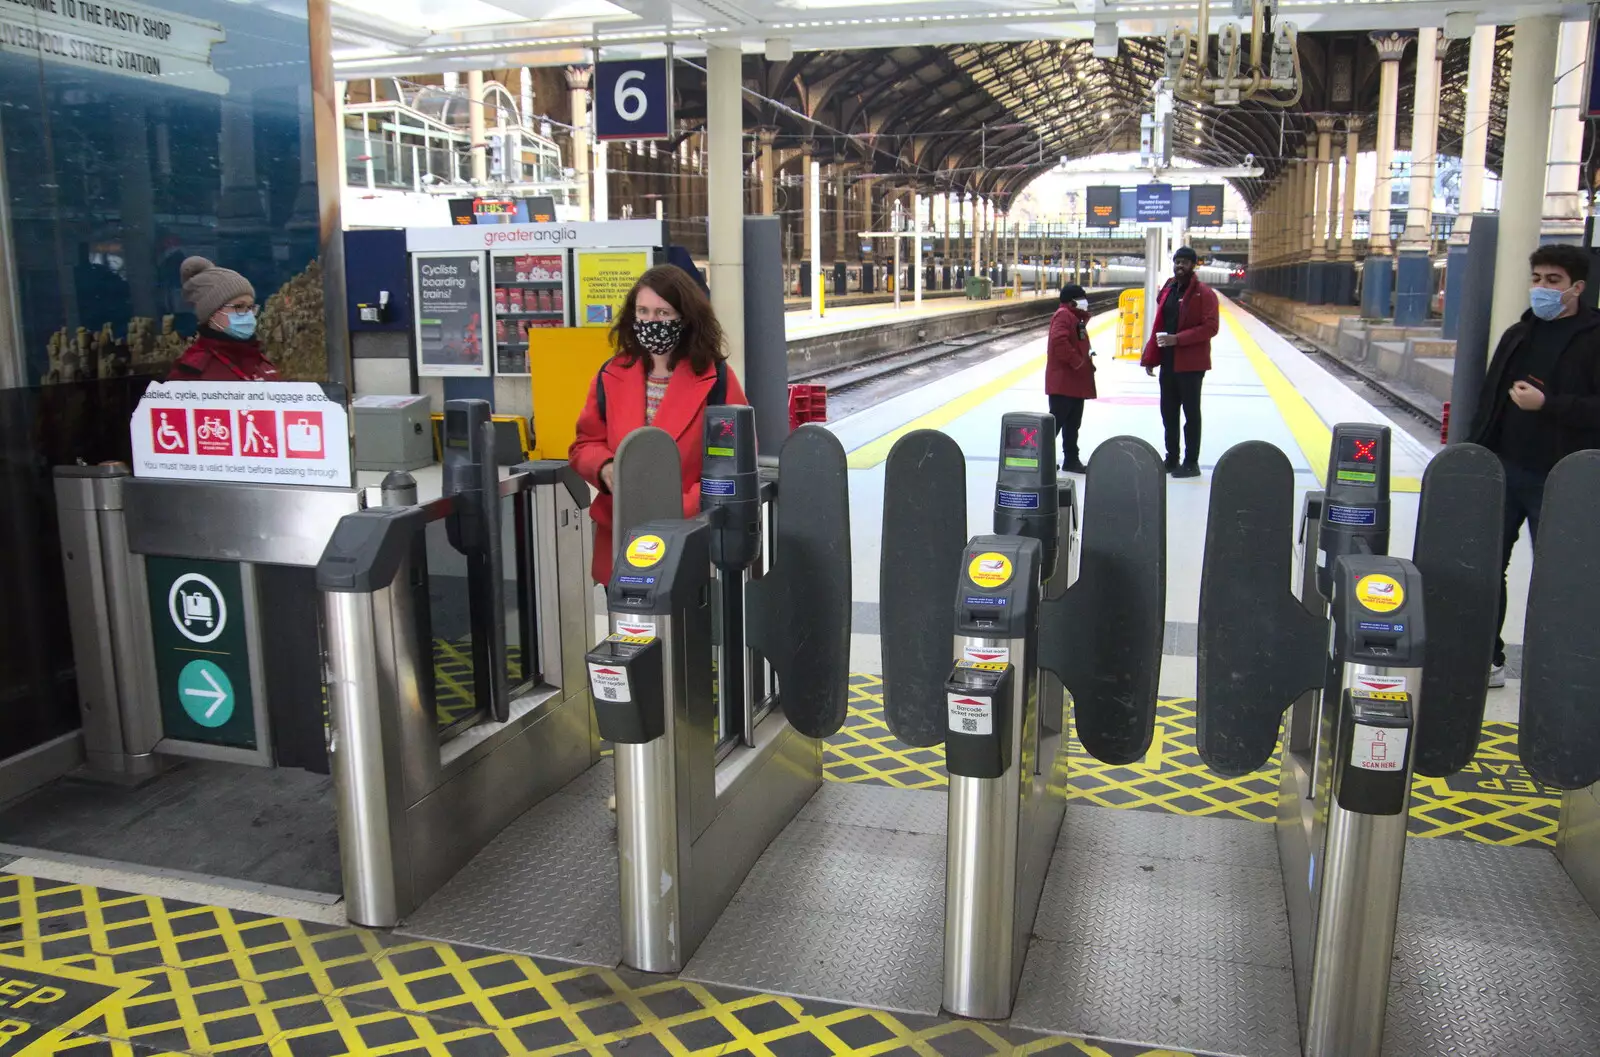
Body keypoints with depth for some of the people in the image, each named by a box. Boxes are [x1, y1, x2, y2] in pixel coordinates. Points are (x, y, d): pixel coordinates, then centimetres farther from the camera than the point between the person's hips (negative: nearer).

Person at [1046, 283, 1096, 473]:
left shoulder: (1075, 318, 20)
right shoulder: (1063, 316, -12)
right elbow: (1059, 341, -27)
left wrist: (1087, 360, 11)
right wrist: (1078, 361, -22)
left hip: (1076, 382, 10)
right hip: (1063, 382, -10)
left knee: (1072, 423, 14)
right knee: (1056, 420, -9)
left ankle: (1071, 459, 20)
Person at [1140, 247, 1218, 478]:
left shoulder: (1204, 293, -9)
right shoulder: (1167, 290, 12)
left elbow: (1210, 328, -16)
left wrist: (1178, 339, -23)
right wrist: (1150, 357, 10)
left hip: (1191, 364, -7)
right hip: (1168, 362, 7)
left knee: (1191, 413, 2)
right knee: (1168, 412, 12)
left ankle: (1191, 463, 10)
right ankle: (1172, 459, 23)